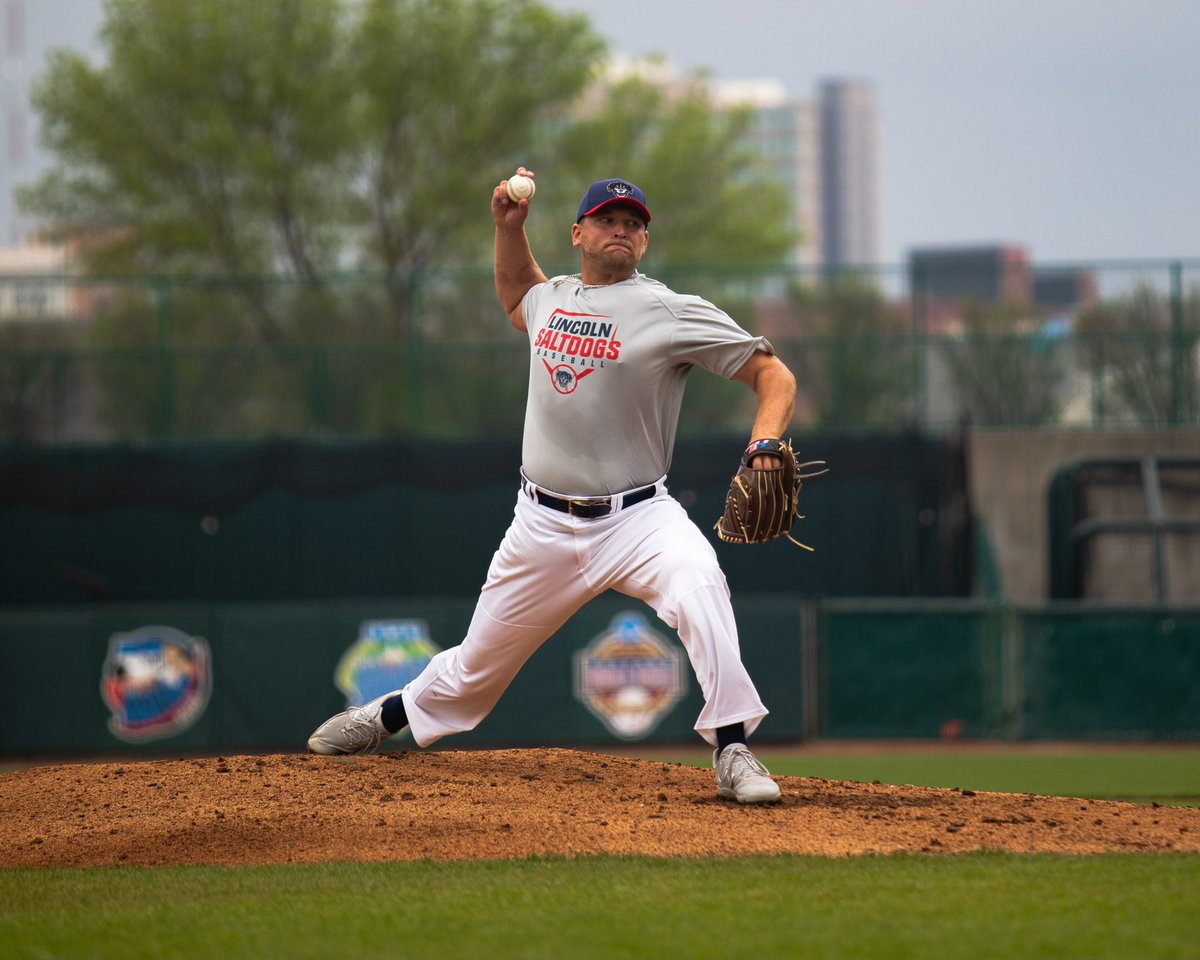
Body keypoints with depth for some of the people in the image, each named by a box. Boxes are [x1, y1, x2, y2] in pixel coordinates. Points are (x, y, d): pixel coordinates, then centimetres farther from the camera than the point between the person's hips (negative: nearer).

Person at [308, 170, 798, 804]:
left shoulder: (671, 313, -8)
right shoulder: (551, 299, 10)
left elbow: (773, 374, -9)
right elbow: (516, 298, 37)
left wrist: (765, 444, -27)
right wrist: (508, 226, 21)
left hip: (635, 516, -4)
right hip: (544, 525, 4)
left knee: (696, 582, -35)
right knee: (480, 663, 14)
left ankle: (732, 750, -32)